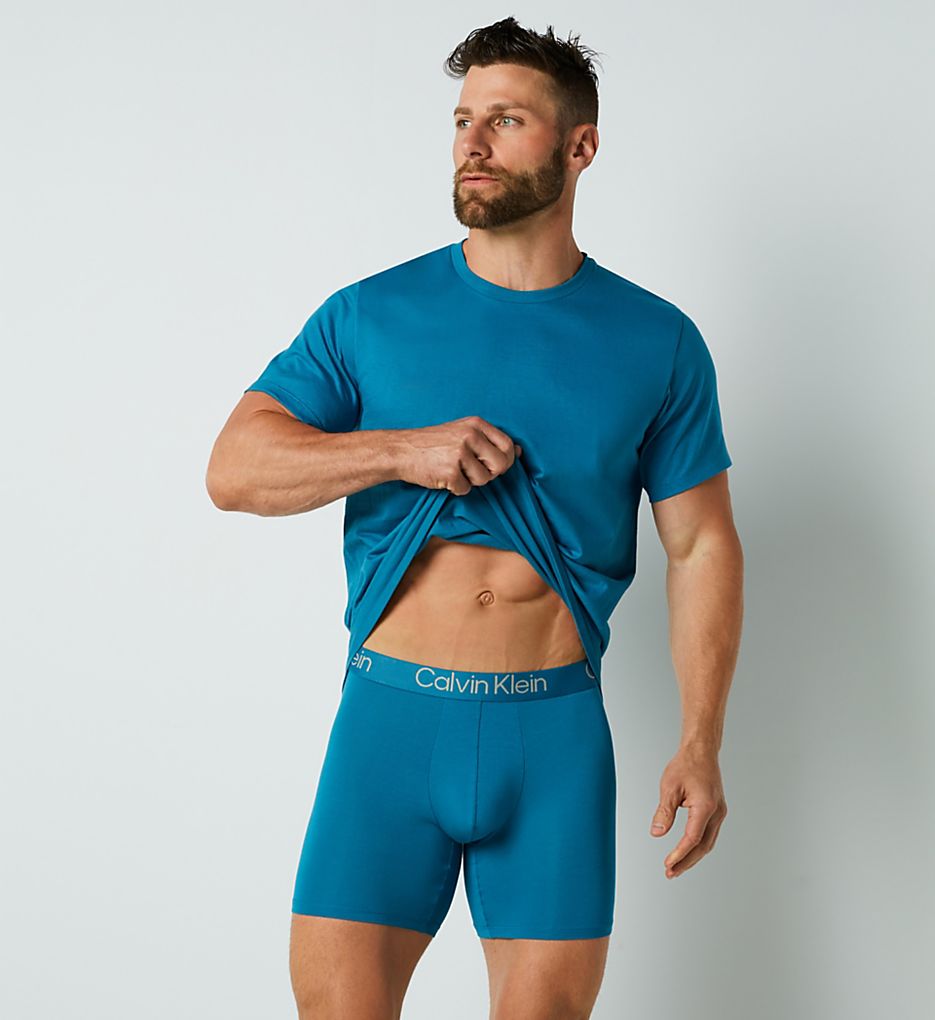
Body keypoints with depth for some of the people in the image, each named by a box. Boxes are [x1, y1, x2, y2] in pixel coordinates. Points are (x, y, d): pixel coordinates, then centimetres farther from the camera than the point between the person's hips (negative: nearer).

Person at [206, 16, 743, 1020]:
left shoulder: (655, 343, 5)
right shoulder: (368, 317, 5)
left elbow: (703, 546, 6)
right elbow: (234, 468, 0)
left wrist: (700, 743, -1)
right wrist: (404, 451, -13)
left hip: (555, 731, 0)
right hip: (391, 716, 0)